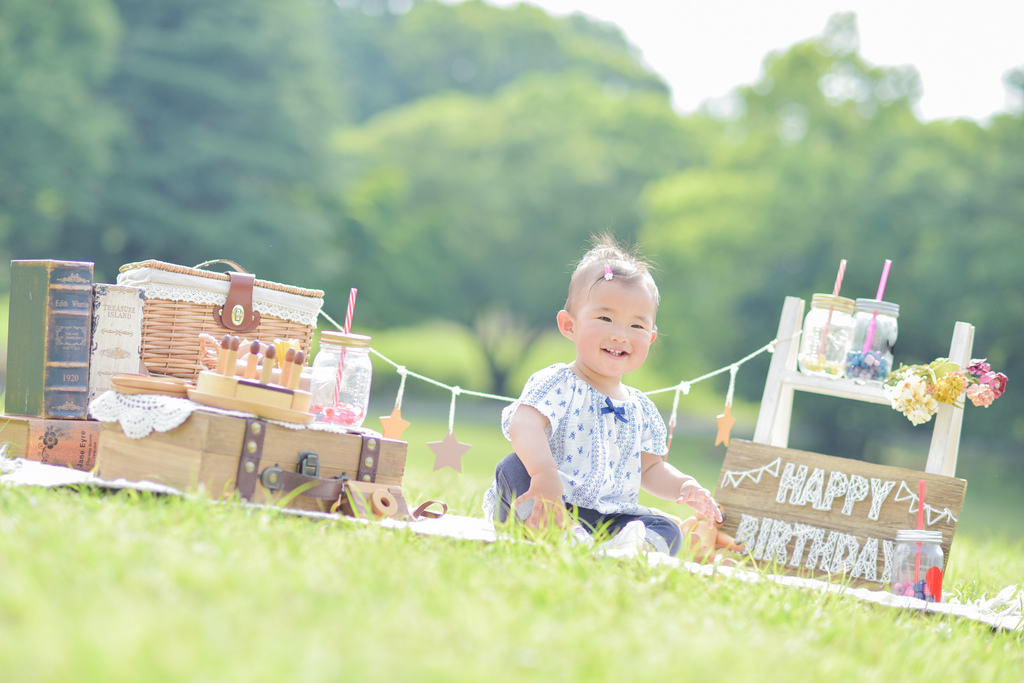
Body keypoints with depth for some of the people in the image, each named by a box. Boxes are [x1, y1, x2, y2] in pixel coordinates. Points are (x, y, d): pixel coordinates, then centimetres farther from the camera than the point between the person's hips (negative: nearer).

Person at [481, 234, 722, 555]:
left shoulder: (641, 408, 16)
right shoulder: (556, 385, -7)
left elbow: (650, 468, 26)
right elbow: (525, 426, -27)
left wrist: (684, 486, 3)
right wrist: (544, 473, -47)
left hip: (611, 519, 6)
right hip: (555, 507, -6)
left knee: (665, 530, -13)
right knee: (514, 469, -30)